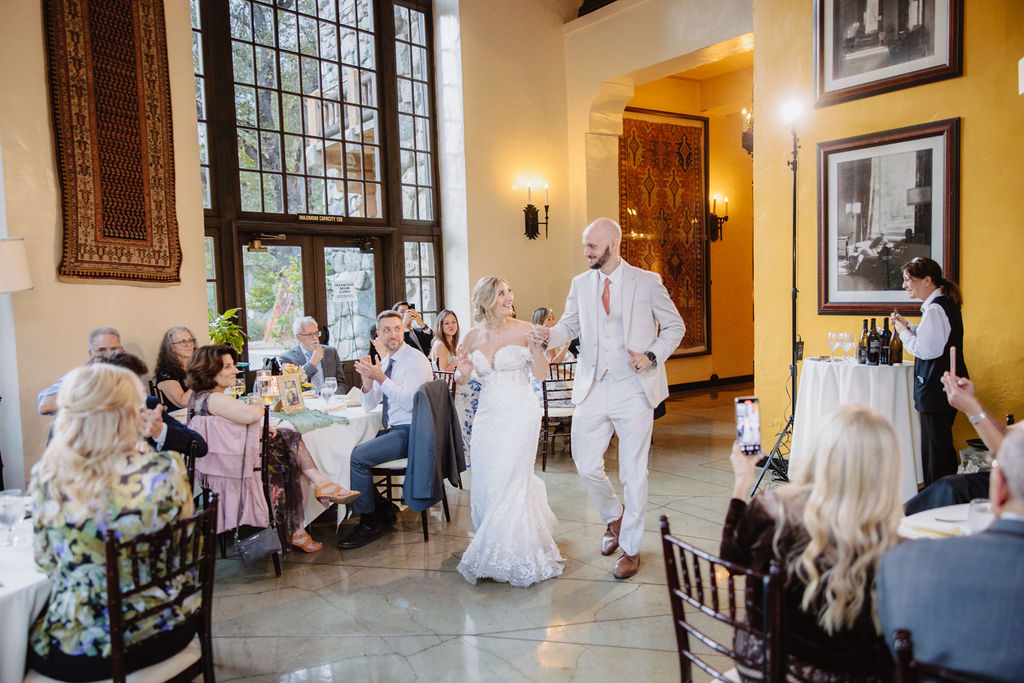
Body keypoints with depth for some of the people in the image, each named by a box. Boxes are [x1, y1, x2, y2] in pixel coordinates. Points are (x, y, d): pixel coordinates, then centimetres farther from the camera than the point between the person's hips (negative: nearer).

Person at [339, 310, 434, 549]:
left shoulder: (416, 360, -12)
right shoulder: (385, 362, 13)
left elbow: (410, 402, -23)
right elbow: (369, 406, 13)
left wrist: (381, 378, -25)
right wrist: (367, 379, -6)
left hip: (410, 432, -8)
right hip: (391, 430, 9)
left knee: (358, 457, -20)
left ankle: (369, 524, -6)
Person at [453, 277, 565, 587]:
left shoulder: (523, 330, -7)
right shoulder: (473, 337, 4)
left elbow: (541, 374, -9)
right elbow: (461, 379, 13)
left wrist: (536, 348, -25)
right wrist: (462, 372, -9)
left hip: (519, 415, -4)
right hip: (487, 416, 5)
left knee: (508, 484, -3)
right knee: (485, 485, 9)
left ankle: (511, 560, 16)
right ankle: (492, 549, 32)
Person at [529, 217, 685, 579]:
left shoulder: (646, 281, -1)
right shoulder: (581, 284, 8)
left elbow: (675, 326, 5)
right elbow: (570, 324, 15)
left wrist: (653, 356, -11)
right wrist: (550, 334, -8)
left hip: (633, 389, -3)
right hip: (592, 390, 3)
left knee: (633, 473, 4)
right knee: (586, 466, 4)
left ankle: (630, 548, 22)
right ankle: (613, 517, 35)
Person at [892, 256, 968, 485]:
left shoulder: (935, 309, -19)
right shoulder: (946, 304, 12)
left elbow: (926, 350, -23)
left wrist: (903, 332, -9)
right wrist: (908, 326, 9)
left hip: (936, 388, -11)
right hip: (947, 386, 11)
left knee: (935, 446, -2)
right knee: (943, 444, 19)